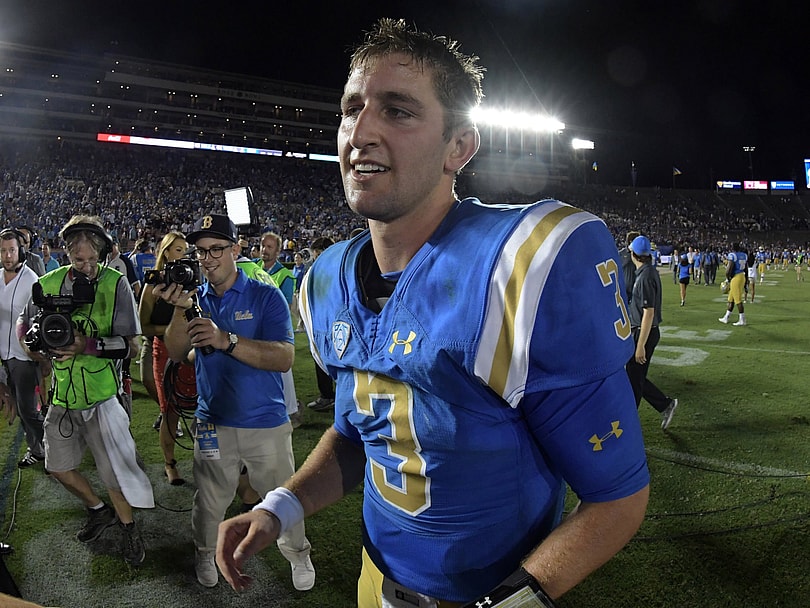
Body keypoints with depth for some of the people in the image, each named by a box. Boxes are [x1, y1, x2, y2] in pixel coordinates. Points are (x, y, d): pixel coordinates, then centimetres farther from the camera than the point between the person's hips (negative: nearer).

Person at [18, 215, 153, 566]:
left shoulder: (116, 283, -14)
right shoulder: (48, 284, -3)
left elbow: (131, 345, -16)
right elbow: (23, 326, 9)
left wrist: (89, 345, -30)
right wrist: (41, 344, -13)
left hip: (102, 395, -5)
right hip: (62, 396, 5)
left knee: (113, 471, 1)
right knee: (58, 466, 17)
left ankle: (127, 526, 28)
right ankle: (99, 511, 43)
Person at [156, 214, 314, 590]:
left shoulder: (266, 297, -9)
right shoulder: (196, 298, 4)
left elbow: (284, 358, -20)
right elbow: (175, 353, -6)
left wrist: (226, 340, -31)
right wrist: (180, 308, -22)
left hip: (267, 422, -2)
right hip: (213, 423, 3)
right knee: (209, 501, 17)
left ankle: (298, 554, 37)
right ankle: (204, 553, 44)